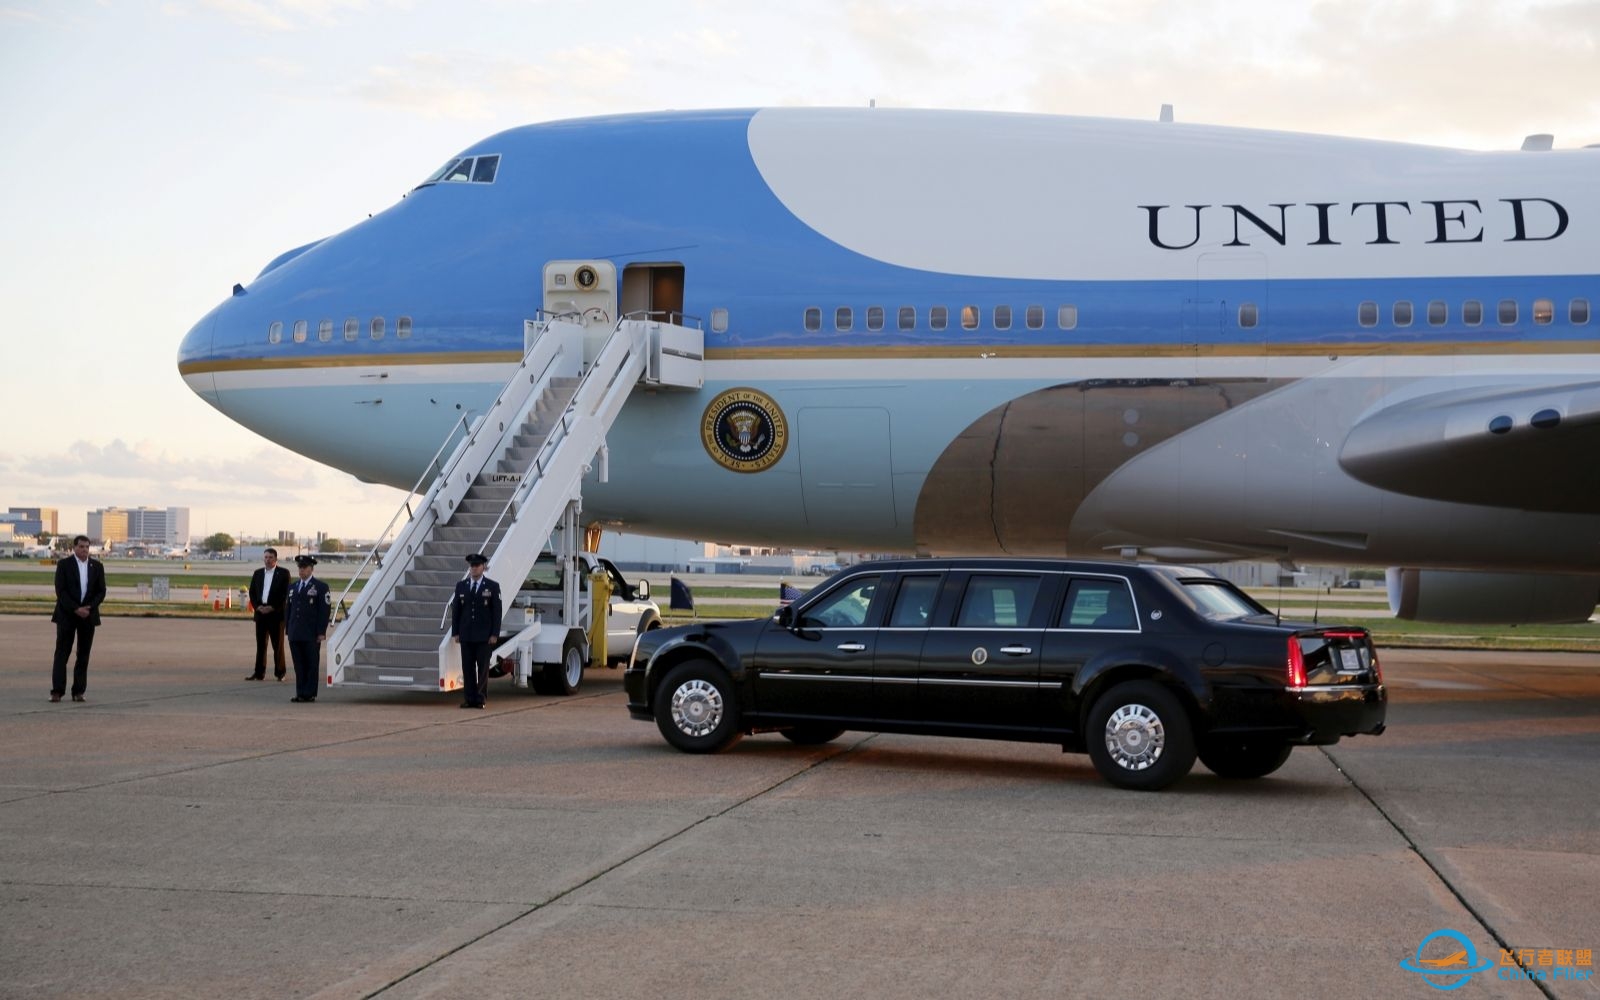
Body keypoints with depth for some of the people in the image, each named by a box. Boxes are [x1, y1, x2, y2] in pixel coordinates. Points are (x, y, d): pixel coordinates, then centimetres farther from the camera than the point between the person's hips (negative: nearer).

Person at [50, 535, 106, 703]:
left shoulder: (97, 566, 8)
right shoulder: (64, 564, -1)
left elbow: (101, 591, 5)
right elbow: (60, 591, -8)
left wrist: (89, 608, -10)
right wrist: (75, 609, -16)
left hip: (88, 615, 3)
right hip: (67, 615, -3)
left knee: (84, 655, 3)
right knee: (62, 653, -5)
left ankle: (78, 692, 7)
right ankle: (57, 691, -5)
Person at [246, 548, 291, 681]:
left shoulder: (283, 573, -1)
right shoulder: (257, 573, 13)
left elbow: (286, 594, -7)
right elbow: (252, 592, 13)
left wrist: (272, 608, -13)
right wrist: (258, 607, -4)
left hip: (276, 613, -4)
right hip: (260, 613, 4)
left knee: (278, 645, 0)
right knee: (260, 644, 5)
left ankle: (280, 672, 6)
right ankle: (259, 673, 8)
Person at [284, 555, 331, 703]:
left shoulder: (320, 587, -1)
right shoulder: (293, 587, 17)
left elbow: (325, 610, -5)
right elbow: (288, 609, 19)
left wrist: (321, 632, -11)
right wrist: (288, 629, 11)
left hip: (311, 635, -5)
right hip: (295, 635, 5)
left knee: (311, 665, -2)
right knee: (299, 665, 7)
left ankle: (310, 694, 2)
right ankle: (300, 693, 11)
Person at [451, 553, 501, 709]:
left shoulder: (492, 587, 1)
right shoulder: (461, 586, 9)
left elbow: (496, 612, -2)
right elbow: (456, 610, 10)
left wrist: (494, 634, -9)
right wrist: (455, 632, 3)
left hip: (484, 636, -3)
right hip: (466, 635, 3)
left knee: (483, 667, 0)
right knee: (467, 668, 2)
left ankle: (481, 699, 6)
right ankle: (470, 699, 5)